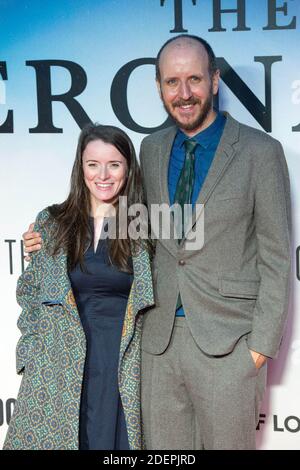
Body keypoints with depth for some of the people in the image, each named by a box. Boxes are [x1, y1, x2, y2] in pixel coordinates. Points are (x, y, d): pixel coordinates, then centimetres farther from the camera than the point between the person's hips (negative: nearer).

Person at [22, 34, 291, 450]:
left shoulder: (260, 151, -6)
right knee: (162, 446, 14)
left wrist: (261, 344, -8)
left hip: (228, 342, -4)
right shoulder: (151, 149, 8)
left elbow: (275, 257, -5)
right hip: (160, 338, 4)